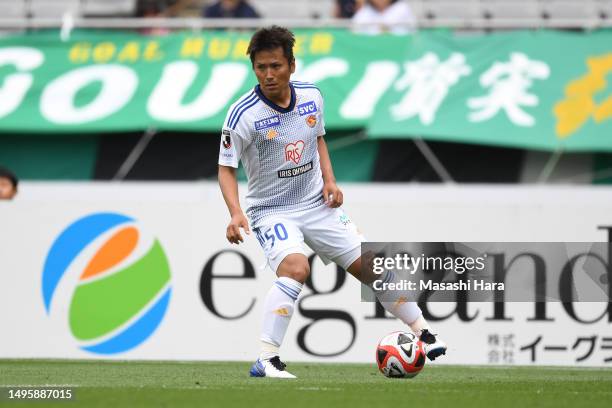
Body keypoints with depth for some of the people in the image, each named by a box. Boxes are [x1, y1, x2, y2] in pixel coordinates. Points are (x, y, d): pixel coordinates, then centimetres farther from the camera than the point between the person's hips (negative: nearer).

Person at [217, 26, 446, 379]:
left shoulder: (311, 96, -4)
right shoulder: (243, 115, -19)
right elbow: (227, 168, -14)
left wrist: (329, 180, 1)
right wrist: (236, 214, -29)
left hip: (317, 203, 5)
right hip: (272, 210, -5)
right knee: (296, 268, -32)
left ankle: (423, 333, 26)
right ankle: (267, 361, -31)